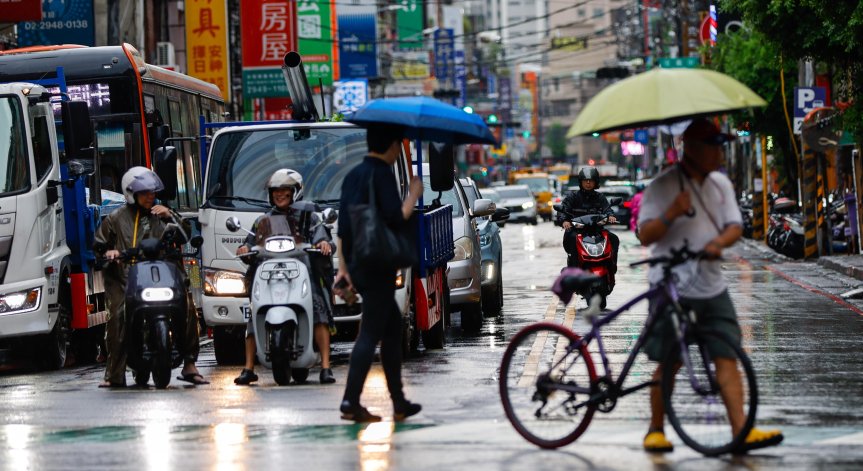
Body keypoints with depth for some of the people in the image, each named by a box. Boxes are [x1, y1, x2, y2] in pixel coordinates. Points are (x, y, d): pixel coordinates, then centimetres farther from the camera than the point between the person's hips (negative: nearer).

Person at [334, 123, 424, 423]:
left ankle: (399, 402, 17)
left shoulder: (354, 175, 14)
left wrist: (343, 269, 14)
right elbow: (396, 219, -20)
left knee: (393, 327, 15)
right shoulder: (382, 174, -12)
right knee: (370, 333, -7)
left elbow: (342, 228, 13)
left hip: (357, 264, 9)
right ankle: (351, 402, -10)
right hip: (379, 267, -9)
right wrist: (414, 194, -5)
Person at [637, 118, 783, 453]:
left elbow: (735, 226, 5)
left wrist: (719, 241, -17)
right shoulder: (662, 187, -7)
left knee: (727, 357, -5)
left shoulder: (721, 184, 10)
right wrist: (671, 214, -30)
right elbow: (645, 236, -12)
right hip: (671, 285, -4)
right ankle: (656, 431, 17)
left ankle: (742, 431, -11)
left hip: (711, 285, 5)